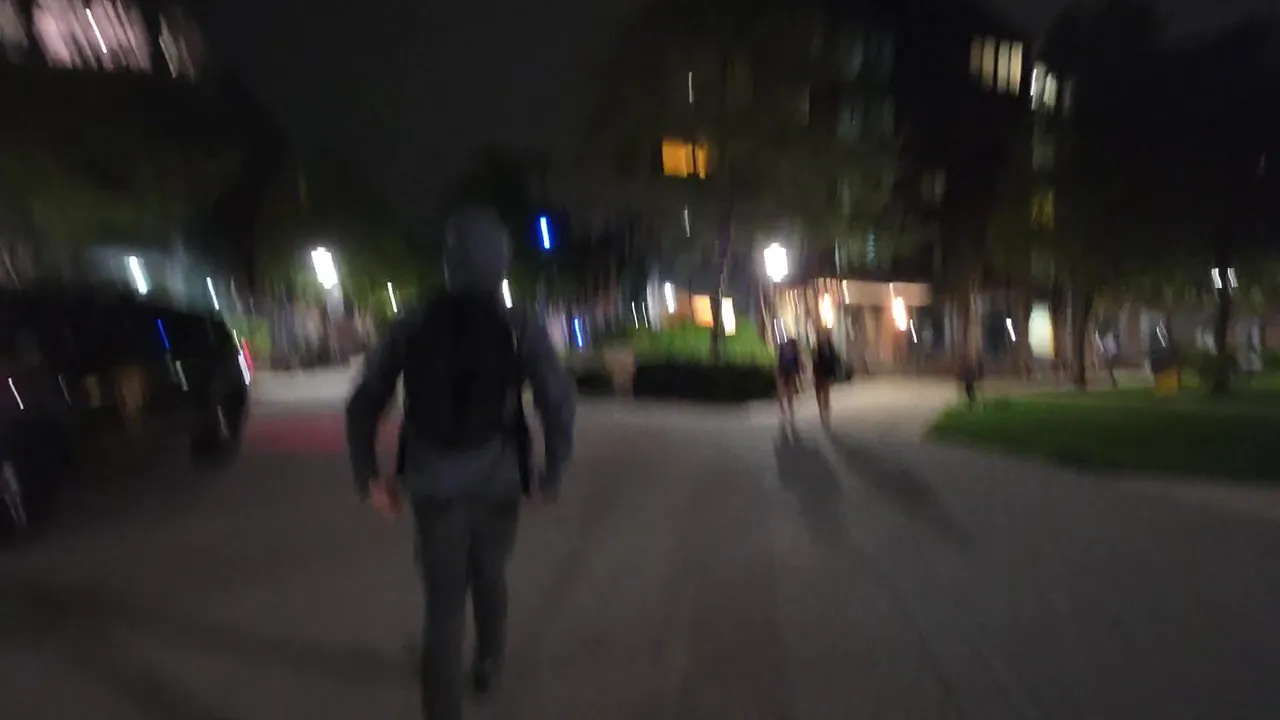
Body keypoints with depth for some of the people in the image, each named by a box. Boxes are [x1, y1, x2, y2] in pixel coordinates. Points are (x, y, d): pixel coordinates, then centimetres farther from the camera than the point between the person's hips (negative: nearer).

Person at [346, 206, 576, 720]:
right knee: (489, 577, 26)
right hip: (498, 485, 0)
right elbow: (558, 402, -14)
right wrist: (553, 473, -1)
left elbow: (363, 405, -2)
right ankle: (488, 668, 48)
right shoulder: (521, 329, -7)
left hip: (434, 488, 0)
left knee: (443, 604, 6)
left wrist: (369, 477, 7)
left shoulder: (411, 328, -1)